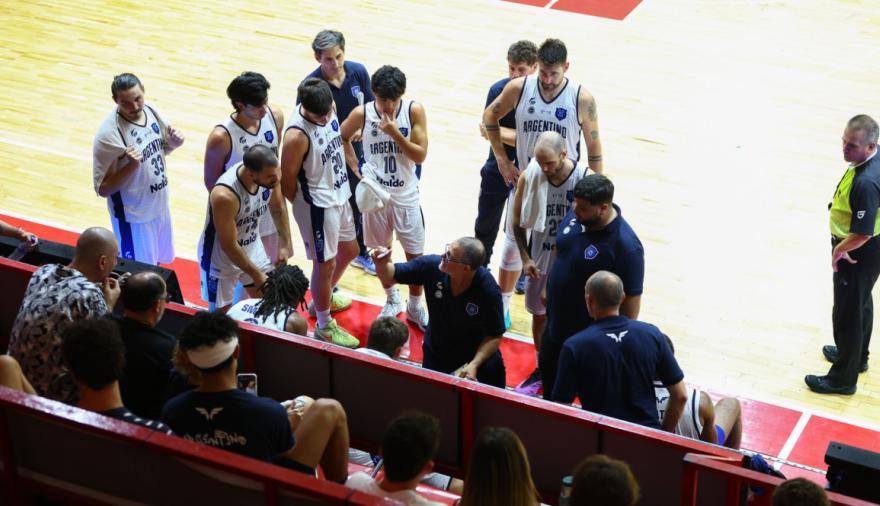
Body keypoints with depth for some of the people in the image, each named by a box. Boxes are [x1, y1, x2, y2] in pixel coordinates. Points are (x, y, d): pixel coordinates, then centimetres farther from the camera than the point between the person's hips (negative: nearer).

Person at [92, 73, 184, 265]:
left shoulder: (151, 111, -8)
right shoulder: (109, 134, -29)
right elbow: (103, 189, -24)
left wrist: (174, 142, -12)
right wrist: (132, 165, -37)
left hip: (159, 207, 7)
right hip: (134, 217, -7)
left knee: (155, 264, 26)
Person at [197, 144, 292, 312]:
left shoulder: (269, 174, -21)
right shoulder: (225, 195, -39)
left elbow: (278, 206, 3)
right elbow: (229, 246, -27)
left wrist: (285, 244, 3)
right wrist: (257, 275, -18)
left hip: (252, 249, 6)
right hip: (221, 257, -6)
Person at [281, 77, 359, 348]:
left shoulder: (328, 109, -7)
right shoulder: (297, 135, -30)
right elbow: (288, 181, -19)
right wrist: (305, 207, -3)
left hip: (339, 195, 9)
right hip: (318, 206, -8)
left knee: (349, 250, 25)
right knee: (325, 263, 6)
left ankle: (324, 298, 50)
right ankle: (324, 326, 25)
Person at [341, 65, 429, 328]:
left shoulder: (414, 110, -14)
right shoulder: (361, 113, -12)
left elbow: (420, 155, -15)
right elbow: (341, 139, 7)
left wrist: (395, 133, -26)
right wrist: (357, 168, 0)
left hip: (406, 195, -1)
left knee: (415, 255, 7)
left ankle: (415, 306, 27)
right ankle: (392, 300, 38)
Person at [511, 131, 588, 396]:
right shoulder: (529, 177, -14)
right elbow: (518, 221, 0)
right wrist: (525, 258, -3)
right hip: (539, 259, 3)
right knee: (539, 315, 18)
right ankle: (542, 369, 38)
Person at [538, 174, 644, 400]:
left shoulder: (626, 246, -33)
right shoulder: (575, 214, -12)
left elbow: (632, 298, -24)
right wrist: (548, 287, 17)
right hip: (556, 322, 8)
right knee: (548, 368, 30)